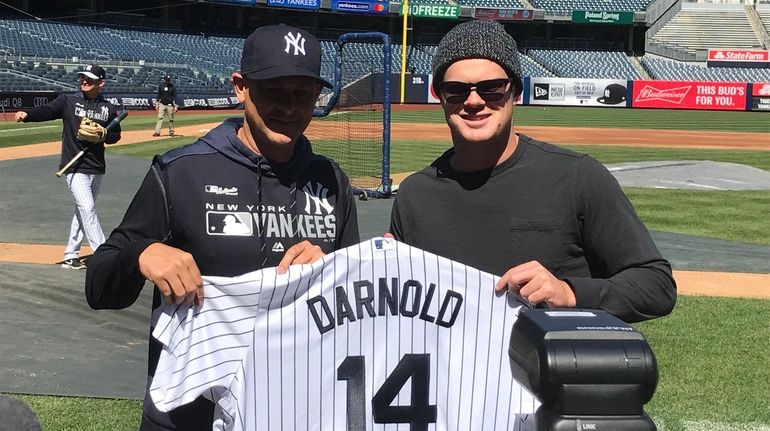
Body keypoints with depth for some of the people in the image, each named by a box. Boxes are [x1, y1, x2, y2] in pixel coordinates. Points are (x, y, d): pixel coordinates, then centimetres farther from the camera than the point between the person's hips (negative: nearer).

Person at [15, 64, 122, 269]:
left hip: (97, 167, 5)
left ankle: (70, 256, 25)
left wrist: (103, 134, -9)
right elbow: (46, 110, -17)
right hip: (75, 167, -4)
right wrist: (27, 115, -37)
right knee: (87, 210, -12)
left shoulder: (109, 108, 6)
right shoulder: (68, 101, -3)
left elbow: (116, 135, 13)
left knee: (83, 211, 13)